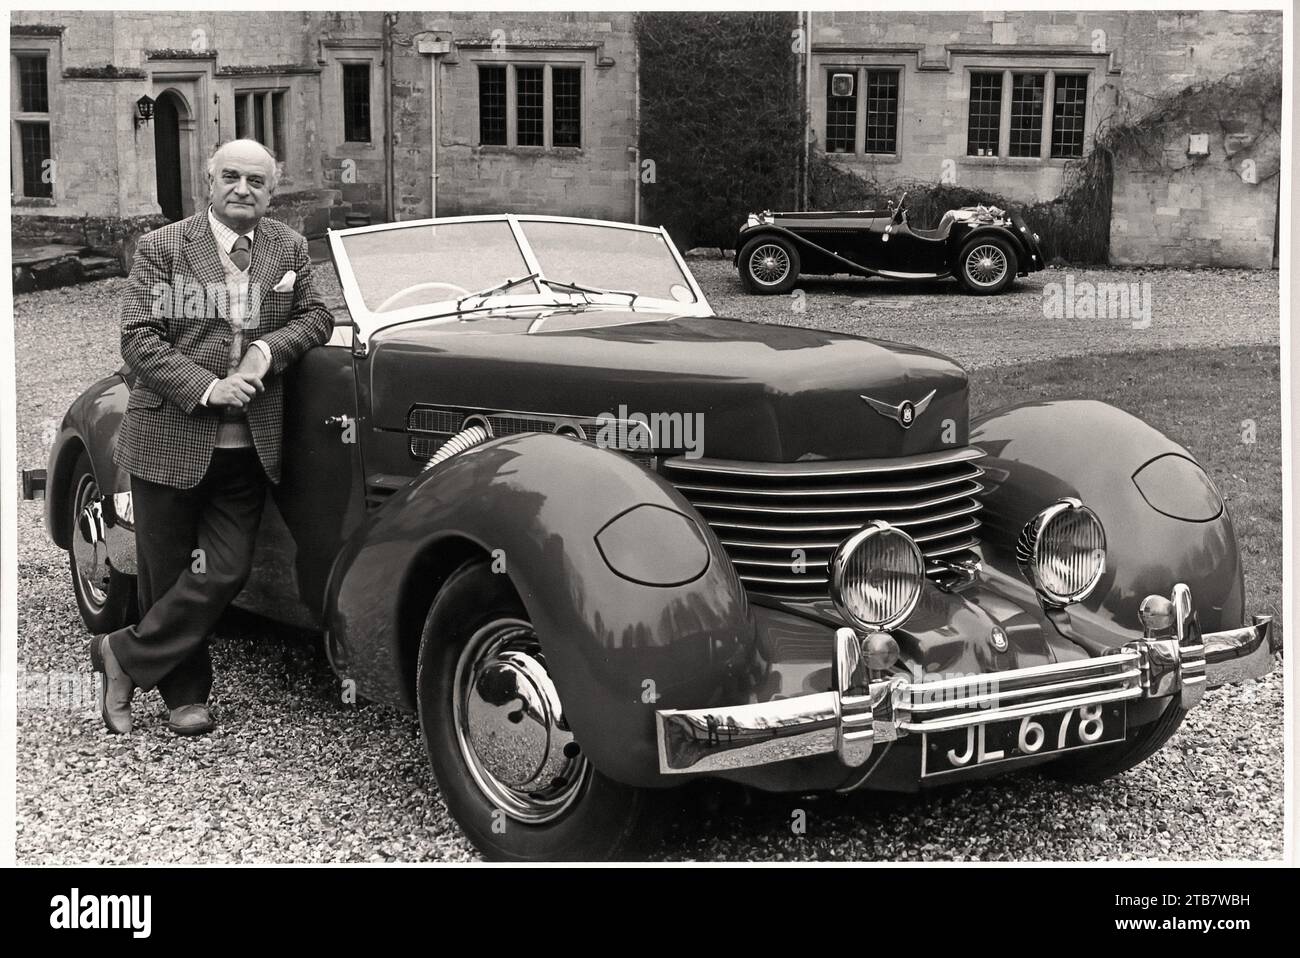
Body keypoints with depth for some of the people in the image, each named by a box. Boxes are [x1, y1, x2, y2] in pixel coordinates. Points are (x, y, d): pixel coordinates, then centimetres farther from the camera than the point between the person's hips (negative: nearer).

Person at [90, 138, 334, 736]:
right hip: (170, 441, -3)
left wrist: (271, 347, -12)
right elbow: (138, 338, -9)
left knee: (225, 573, -3)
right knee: (169, 574, 6)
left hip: (249, 450, 3)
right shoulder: (162, 248, -4)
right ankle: (185, 693, 23)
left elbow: (316, 316, 8)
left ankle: (124, 656, 14)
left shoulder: (290, 249, 9)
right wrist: (205, 388, -19)